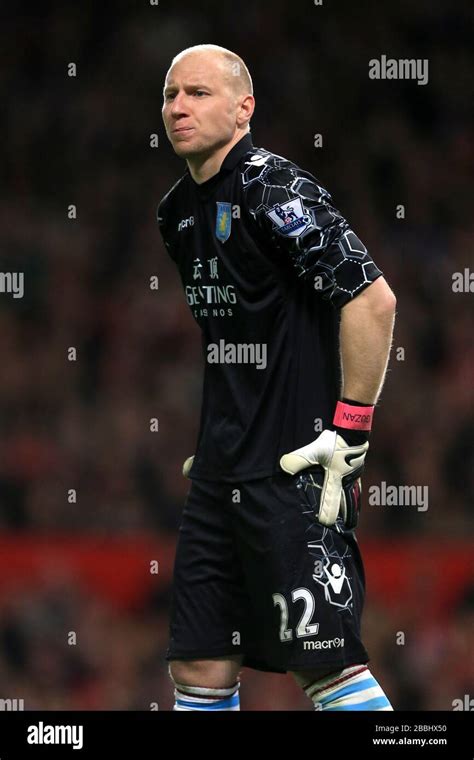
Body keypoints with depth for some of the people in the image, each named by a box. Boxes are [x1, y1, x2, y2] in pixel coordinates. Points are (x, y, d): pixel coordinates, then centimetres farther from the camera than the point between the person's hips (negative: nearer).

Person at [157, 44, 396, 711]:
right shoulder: (179, 211, 14)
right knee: (199, 667, 7)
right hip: (222, 474, 9)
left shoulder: (273, 188, -12)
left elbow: (373, 299, -19)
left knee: (326, 665, -9)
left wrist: (350, 432, -19)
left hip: (294, 471, -9)